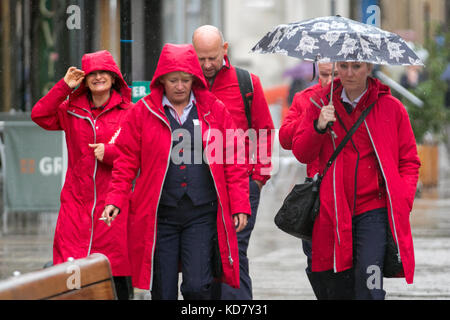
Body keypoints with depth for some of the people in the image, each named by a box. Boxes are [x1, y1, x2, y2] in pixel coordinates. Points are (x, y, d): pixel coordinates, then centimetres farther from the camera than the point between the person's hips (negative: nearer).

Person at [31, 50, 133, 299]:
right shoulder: (71, 110, 12)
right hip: (77, 201, 2)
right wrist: (64, 87, -4)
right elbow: (39, 115, -1)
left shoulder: (128, 112, 4)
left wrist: (110, 152, -14)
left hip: (112, 202, -2)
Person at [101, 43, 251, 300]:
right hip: (160, 216, 0)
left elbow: (233, 161, 7)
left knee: (197, 287, -11)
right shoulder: (144, 112, 5)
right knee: (163, 291, 2)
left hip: (202, 214, 0)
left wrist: (240, 206, 2)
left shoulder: (214, 111, 7)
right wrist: (116, 200, -3)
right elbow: (127, 161, 8)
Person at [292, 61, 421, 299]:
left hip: (375, 210, -2)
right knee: (339, 288, 5)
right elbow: (301, 154, 6)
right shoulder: (322, 105, 9)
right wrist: (319, 128, -13)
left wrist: (403, 201, -4)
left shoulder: (391, 107, 4)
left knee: (368, 272, -21)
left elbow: (409, 161, 9)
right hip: (335, 211, 2)